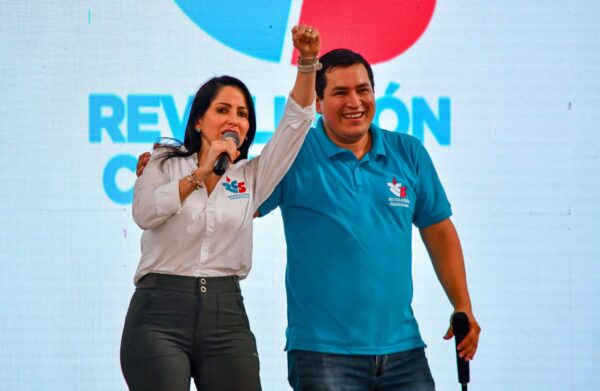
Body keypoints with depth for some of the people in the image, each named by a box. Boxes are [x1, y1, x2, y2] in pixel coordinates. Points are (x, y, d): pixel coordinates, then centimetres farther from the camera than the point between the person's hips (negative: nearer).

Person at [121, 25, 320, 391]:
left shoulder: (250, 177, 14)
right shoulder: (165, 165, 8)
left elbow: (297, 120, 6)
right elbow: (144, 213, -11)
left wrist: (308, 61, -6)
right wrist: (201, 174, -15)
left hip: (226, 313, 3)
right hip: (160, 310, -3)